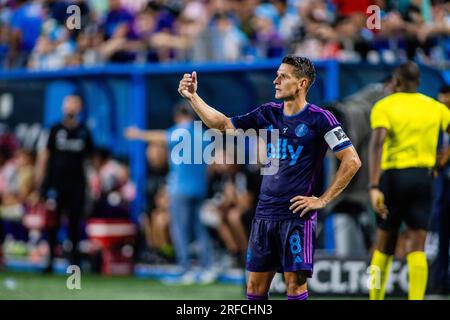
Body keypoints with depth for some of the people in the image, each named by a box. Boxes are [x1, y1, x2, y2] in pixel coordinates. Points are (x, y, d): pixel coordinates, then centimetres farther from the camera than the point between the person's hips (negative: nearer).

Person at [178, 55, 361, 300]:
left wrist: (323, 200, -10)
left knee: (295, 285, -7)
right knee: (255, 287, 6)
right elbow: (223, 124, 18)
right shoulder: (268, 114, 10)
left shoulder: (319, 119, -7)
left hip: (297, 215, -6)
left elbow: (352, 161, -9)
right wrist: (192, 97, 8)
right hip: (265, 213, 6)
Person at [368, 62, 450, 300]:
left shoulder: (384, 106, -1)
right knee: (416, 248, -2)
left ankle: (375, 301, 19)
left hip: (392, 177, -1)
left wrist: (374, 187, -23)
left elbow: (377, 142, -15)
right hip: (423, 177, 1)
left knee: (383, 246, 12)